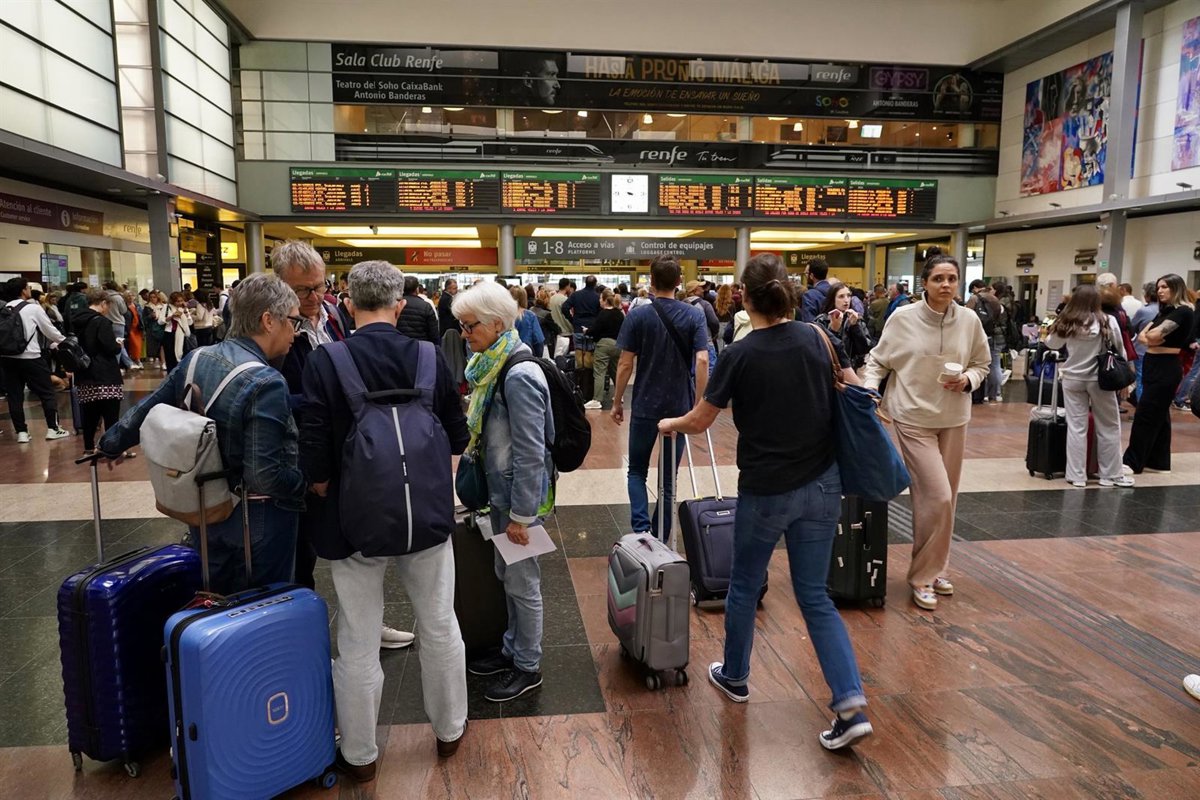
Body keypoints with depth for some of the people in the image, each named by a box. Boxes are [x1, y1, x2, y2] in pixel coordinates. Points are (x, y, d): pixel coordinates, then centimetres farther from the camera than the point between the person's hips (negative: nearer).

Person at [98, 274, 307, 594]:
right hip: (257, 523, -7)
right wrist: (308, 484, -13)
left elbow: (146, 410, 9)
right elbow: (265, 476, -29)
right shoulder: (266, 383, -26)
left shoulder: (196, 359, -4)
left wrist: (111, 444, 26)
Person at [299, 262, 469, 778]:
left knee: (358, 643, 13)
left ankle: (360, 755, 29)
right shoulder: (429, 356, -6)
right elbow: (456, 435, 3)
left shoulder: (324, 361, -12)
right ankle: (450, 729, 36)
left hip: (354, 520, -2)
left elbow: (314, 454, -14)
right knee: (439, 627, 18)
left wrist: (327, 496, 5)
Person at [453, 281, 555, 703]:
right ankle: (513, 649, 38)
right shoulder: (492, 366, 7)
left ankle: (528, 667, 22)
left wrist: (521, 514, -20)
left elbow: (530, 452, -23)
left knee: (521, 581, 5)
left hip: (520, 494, -9)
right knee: (506, 573, 20)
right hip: (500, 491, 9)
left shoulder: (519, 376, -22)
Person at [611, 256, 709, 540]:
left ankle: (641, 530, -5)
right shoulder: (695, 316, -2)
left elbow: (625, 364, -6)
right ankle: (660, 540, 19)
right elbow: (702, 360, -11)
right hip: (680, 406, 2)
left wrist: (617, 402, 4)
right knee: (669, 475, 13)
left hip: (646, 405, -1)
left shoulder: (637, 316, -5)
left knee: (637, 471, 14)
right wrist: (699, 403, -5)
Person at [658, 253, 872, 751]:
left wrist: (669, 425, 18)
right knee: (815, 596, 13)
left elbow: (701, 421, -2)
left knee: (744, 587, 19)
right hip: (821, 486, 4)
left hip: (766, 491, -4)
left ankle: (734, 677, 38)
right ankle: (851, 705, 4)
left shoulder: (740, 355, -13)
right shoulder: (819, 340, -2)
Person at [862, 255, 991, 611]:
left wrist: (968, 380, -9)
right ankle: (923, 575, 8)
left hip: (954, 418, 5)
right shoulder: (902, 318, -10)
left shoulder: (969, 320, -2)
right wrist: (868, 390, -16)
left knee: (946, 498, 13)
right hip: (914, 417, -4)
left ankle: (936, 569, 32)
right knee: (937, 496, -10)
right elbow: (877, 361, -1)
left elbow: (982, 364, 11)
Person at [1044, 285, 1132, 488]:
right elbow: (1118, 348, 0)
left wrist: (1048, 335, 32)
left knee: (1076, 427, 5)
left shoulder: (1066, 323, -5)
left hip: (1072, 379, 1)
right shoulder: (1108, 321, -9)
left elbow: (1052, 344, 11)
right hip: (1100, 378, -1)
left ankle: (1076, 475, 8)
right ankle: (1110, 474, 19)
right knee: (1108, 427, 11)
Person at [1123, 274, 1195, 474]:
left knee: (1145, 414, -9)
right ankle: (1159, 462, 18)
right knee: (1159, 415, 12)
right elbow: (1142, 335, 8)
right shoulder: (1164, 311, 16)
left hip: (1166, 368, -9)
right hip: (1154, 365, 9)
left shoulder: (1183, 311, -12)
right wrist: (1149, 339, -13)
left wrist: (1150, 335, -1)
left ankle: (1133, 463, -5)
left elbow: (1155, 334, -22)